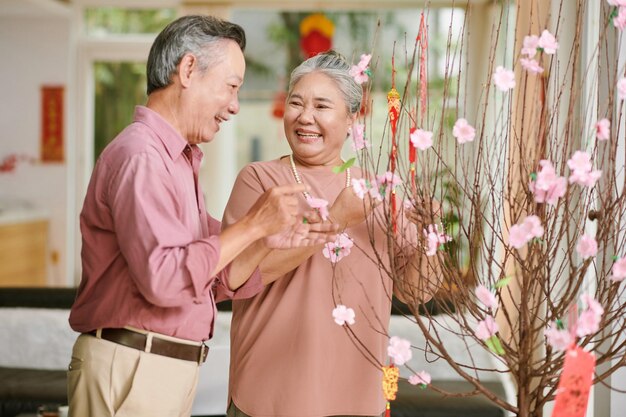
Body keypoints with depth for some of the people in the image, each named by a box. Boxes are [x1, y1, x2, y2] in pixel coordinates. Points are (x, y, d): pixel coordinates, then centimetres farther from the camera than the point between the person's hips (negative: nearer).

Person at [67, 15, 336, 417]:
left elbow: (215, 280, 14)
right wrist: (251, 225, -19)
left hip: (174, 368, 9)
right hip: (132, 367, -9)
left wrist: (267, 242, -2)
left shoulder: (182, 161, 15)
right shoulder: (140, 155, -15)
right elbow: (163, 279, -26)